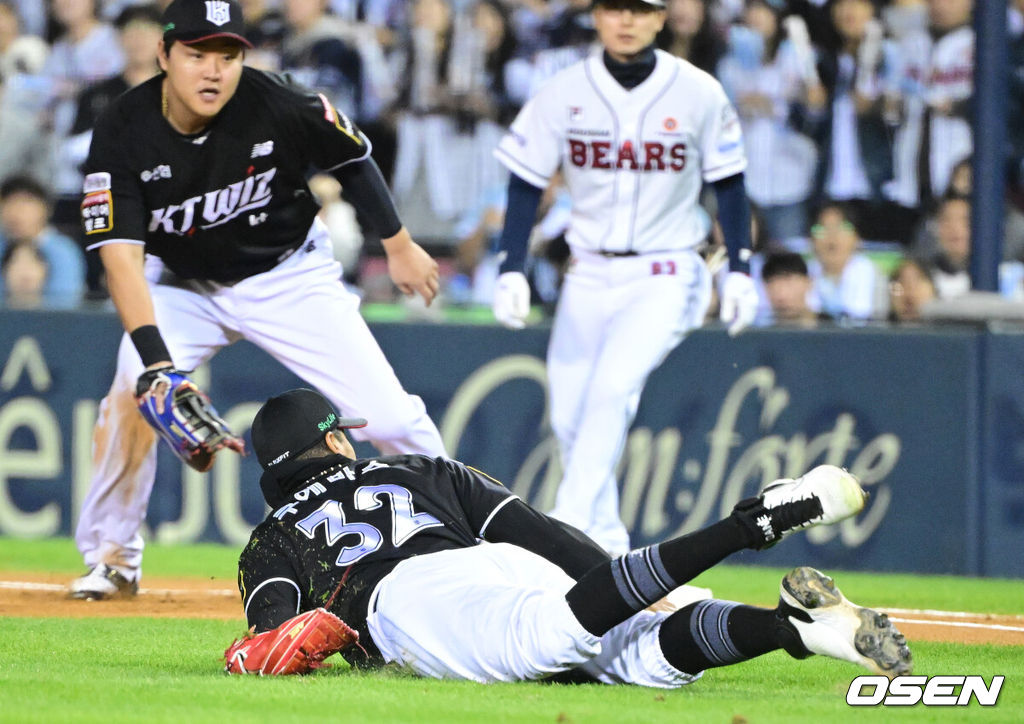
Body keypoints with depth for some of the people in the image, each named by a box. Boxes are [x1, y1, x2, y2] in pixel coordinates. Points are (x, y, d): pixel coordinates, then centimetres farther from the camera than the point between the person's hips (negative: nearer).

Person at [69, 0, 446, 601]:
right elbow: (121, 255, -31)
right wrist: (155, 359, -44)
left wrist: (400, 246, 4)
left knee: (389, 416, -10)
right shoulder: (124, 133, -26)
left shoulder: (279, 107, -26)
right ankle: (113, 556, -4)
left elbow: (353, 158, -5)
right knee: (134, 396, -24)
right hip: (184, 283, 1)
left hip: (290, 275, 0)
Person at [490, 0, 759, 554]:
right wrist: (511, 270, -8)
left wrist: (739, 271, -1)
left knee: (612, 389, -23)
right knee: (569, 418, 1)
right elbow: (526, 185, 0)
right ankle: (605, 545, 14)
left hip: (665, 278, -3)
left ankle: (569, 529, -25)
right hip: (589, 276, 3)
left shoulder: (698, 93, -5)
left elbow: (728, 186, 4)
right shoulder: (564, 93, -3)